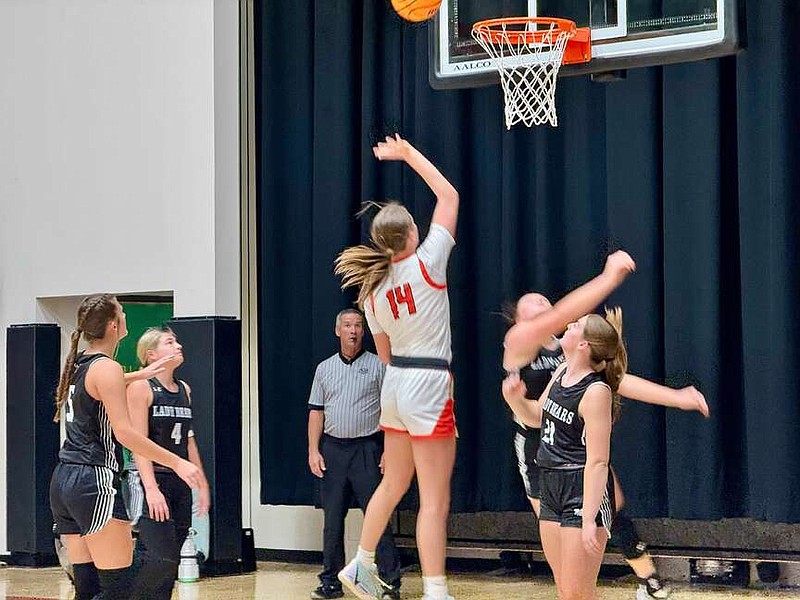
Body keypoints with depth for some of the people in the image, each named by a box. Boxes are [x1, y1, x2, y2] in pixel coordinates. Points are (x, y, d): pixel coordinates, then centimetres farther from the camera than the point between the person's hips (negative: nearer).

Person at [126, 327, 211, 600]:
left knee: (170, 561, 6)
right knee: (160, 559, -17)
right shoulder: (141, 386, -7)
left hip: (181, 482, 7)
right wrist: (151, 488, -23)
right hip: (154, 480, -7)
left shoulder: (184, 389, 14)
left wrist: (202, 483, 18)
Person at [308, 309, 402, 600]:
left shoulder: (378, 366, 3)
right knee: (332, 518, 6)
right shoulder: (325, 368, 13)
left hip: (367, 449, -3)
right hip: (332, 450, 3)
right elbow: (316, 411, 11)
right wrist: (313, 451, 1)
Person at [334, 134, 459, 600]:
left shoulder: (374, 291, 5)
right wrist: (409, 154, 4)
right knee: (435, 500, -5)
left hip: (395, 384, 7)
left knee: (393, 483, 23)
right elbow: (449, 197, -4)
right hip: (429, 384, -7)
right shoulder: (426, 265, -12)